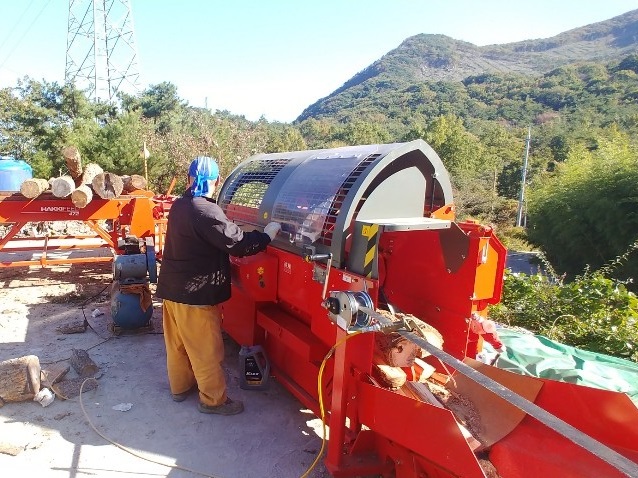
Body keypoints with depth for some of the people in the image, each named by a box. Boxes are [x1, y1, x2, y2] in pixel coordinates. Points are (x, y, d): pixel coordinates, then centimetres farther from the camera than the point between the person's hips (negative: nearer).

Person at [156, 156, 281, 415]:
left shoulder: (179, 206, 5)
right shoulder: (206, 211, -23)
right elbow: (238, 243, -23)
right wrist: (267, 235, -8)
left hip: (172, 287, 9)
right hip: (195, 294, -9)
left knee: (177, 343, 22)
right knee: (206, 350, 5)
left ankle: (180, 386, 39)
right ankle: (213, 400, 18)